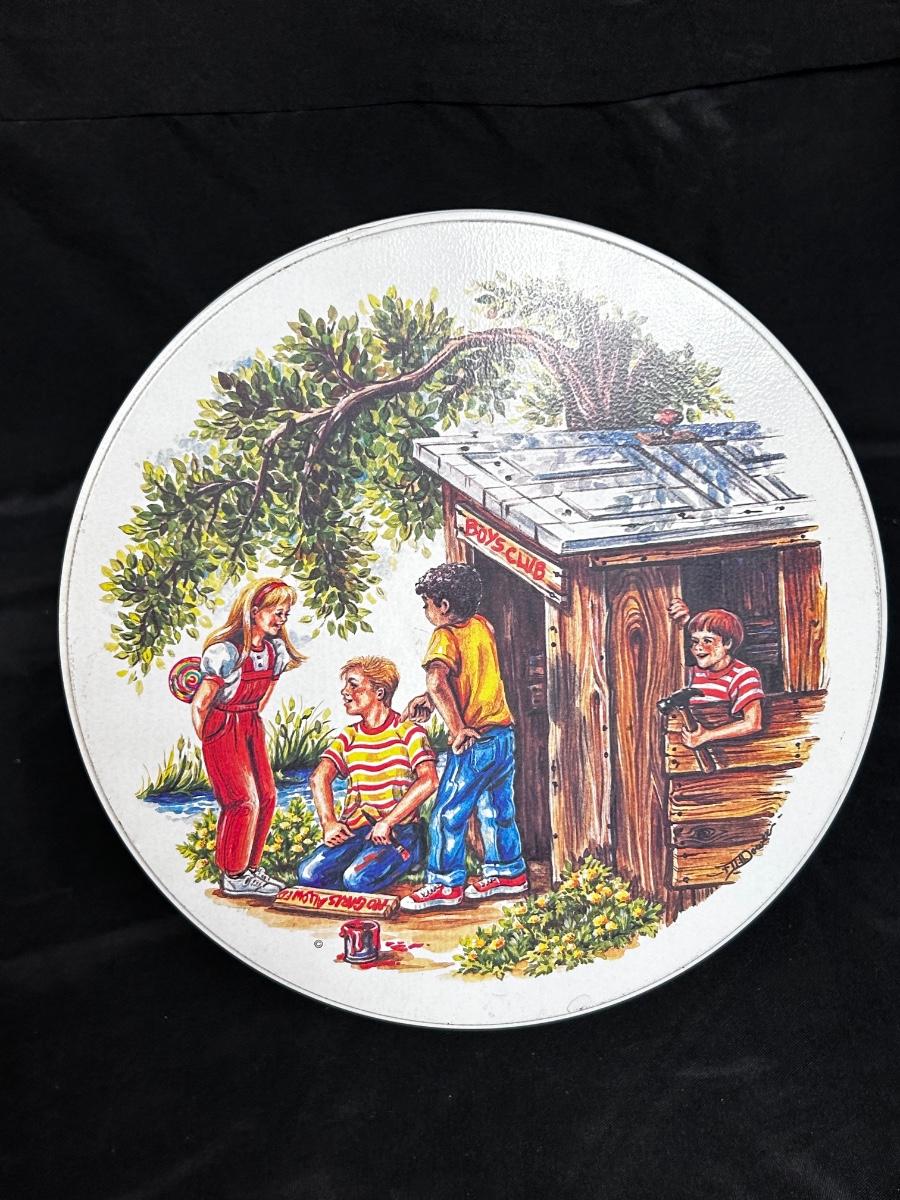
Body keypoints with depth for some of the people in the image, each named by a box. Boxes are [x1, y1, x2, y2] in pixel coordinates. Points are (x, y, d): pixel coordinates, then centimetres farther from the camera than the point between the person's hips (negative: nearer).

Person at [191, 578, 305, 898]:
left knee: (266, 796, 5)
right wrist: (206, 742, -6)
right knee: (244, 800, -7)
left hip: (251, 726, 8)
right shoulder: (226, 651, -24)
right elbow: (199, 704, -18)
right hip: (222, 728, -7)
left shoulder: (276, 649, 0)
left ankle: (251, 867, 21)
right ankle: (234, 877, 9)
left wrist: (253, 719, 18)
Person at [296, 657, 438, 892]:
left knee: (357, 879, -29)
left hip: (399, 832, -4)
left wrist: (386, 823, -19)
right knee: (309, 873, -19)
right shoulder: (349, 736, 15)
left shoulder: (408, 732, 0)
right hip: (354, 832, 5)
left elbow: (428, 781, -15)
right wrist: (328, 822, -18)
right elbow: (319, 777, 0)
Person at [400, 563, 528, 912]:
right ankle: (509, 873, 32)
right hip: (504, 734, 8)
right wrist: (431, 698, 8)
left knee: (447, 814, 3)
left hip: (475, 742, -8)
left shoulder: (445, 636, -14)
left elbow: (436, 680, -32)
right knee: (496, 809, 21)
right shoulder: (482, 625, 8)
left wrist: (456, 728, -27)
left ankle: (445, 885, 11)